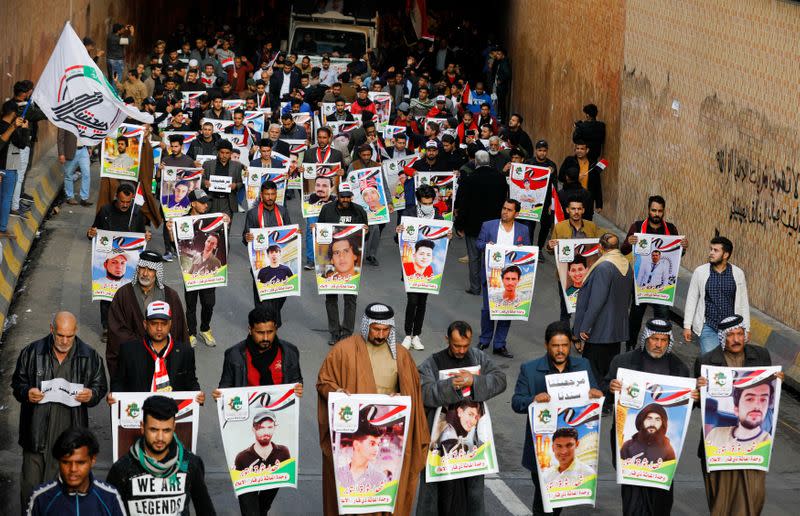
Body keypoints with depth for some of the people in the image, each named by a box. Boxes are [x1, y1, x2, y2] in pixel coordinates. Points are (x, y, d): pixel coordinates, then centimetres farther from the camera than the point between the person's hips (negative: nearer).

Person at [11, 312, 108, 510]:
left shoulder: (90, 356, 1)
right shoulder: (32, 352, 0)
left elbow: (100, 386, 10)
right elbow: (17, 383, 9)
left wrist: (91, 395, -13)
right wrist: (26, 393, -13)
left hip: (70, 431, 0)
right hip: (37, 431, 0)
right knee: (30, 484, 3)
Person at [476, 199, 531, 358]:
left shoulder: (523, 230, 7)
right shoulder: (488, 226, 3)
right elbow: (478, 245, 3)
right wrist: (486, 245, -18)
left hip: (511, 276, 1)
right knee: (488, 309, 2)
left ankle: (499, 345, 12)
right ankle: (484, 341, 19)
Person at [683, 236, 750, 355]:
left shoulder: (738, 274, 0)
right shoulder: (700, 272, -1)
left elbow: (743, 303, 6)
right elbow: (691, 299, 3)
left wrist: (746, 328, 7)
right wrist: (687, 326, 1)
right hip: (708, 327, -1)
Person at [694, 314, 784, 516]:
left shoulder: (761, 355, 4)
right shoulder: (706, 361, -4)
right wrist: (699, 388, -22)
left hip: (752, 436, 2)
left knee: (754, 490, 1)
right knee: (722, 490, 8)